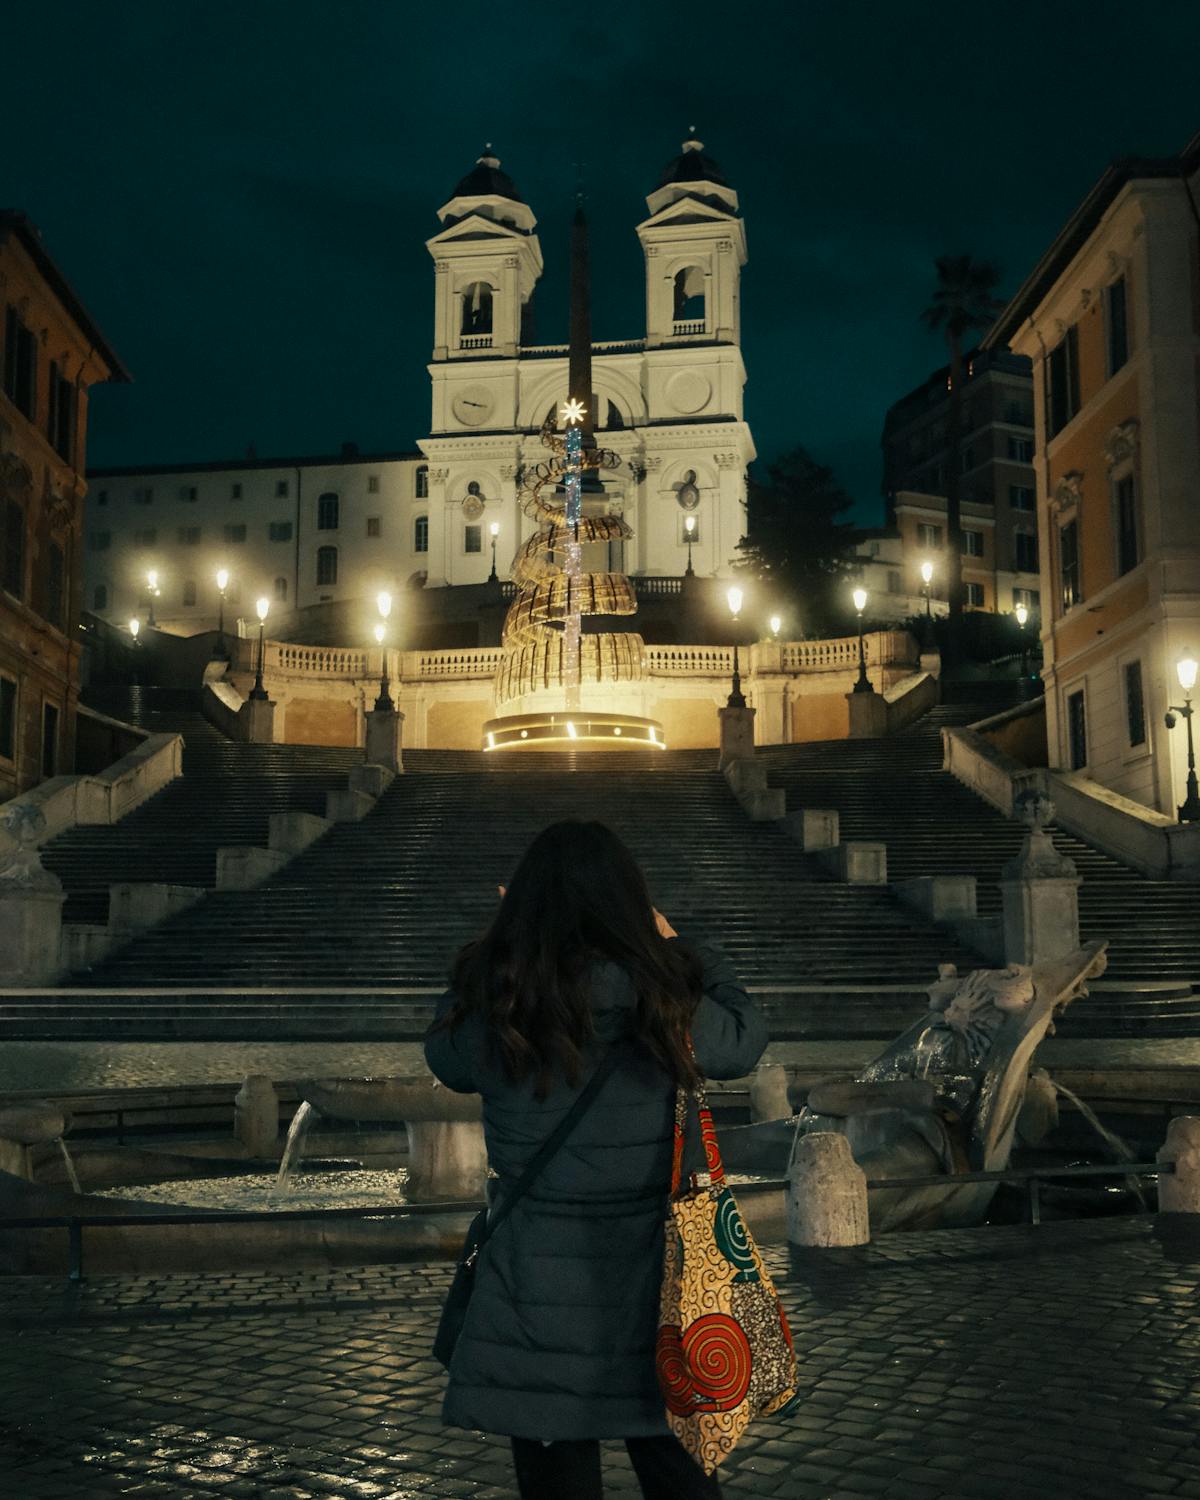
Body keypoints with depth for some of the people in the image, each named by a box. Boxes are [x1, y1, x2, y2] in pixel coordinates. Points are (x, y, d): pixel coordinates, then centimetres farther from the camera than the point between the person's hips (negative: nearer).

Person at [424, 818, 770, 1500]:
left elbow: (446, 1060, 9)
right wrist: (681, 948, 11)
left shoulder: (491, 996, -12)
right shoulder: (656, 991, -14)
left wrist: (491, 956, 12)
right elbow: (743, 1043, 3)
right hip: (651, 1264, 0)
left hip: (538, 1275, 0)